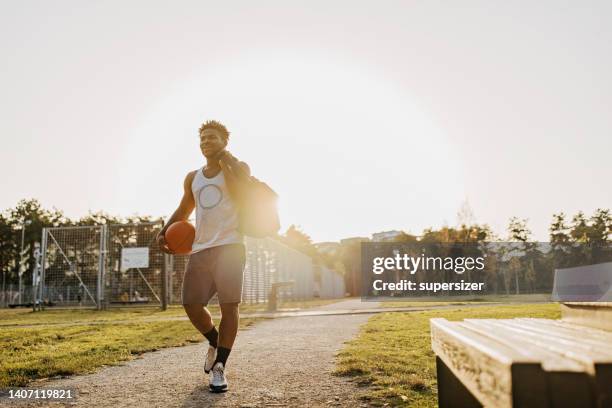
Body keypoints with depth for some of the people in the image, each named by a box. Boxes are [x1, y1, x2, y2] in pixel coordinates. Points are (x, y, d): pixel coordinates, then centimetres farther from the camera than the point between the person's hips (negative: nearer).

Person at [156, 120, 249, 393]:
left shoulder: (239, 168, 5)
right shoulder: (193, 178, 20)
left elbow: (240, 194, -16)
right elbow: (183, 211, 28)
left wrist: (226, 162, -10)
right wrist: (164, 232, 12)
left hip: (230, 246, -5)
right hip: (200, 248, 5)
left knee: (229, 306, -7)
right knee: (191, 305, 0)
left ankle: (220, 367, 2)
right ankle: (214, 342, 28)